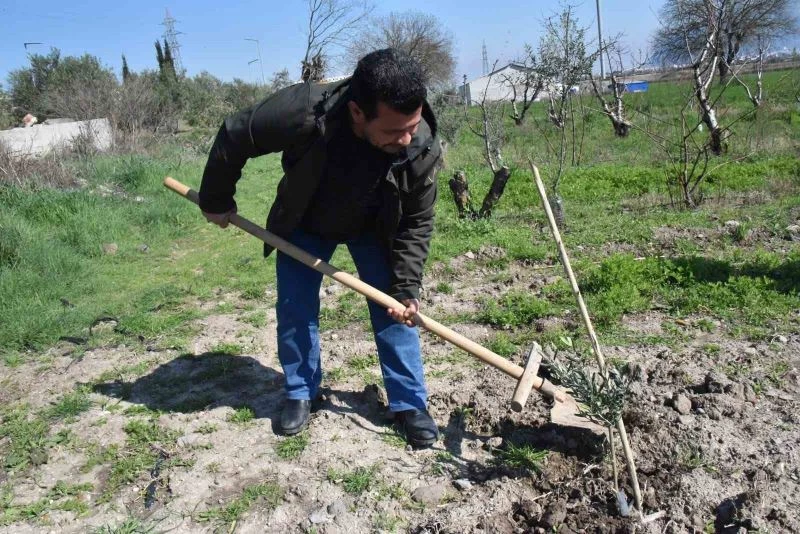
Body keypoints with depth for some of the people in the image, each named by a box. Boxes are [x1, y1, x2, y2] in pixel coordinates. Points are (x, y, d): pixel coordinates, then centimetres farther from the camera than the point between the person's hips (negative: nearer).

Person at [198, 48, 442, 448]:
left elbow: (416, 223, -17)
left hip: (375, 228, 1)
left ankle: (409, 403, 12)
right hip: (305, 225, 0)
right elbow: (232, 138, -23)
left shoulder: (423, 147, -34)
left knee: (394, 309, -4)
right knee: (294, 311, 3)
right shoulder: (302, 113, -42)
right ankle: (300, 393, 25)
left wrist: (406, 288, -21)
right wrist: (216, 201, -11)